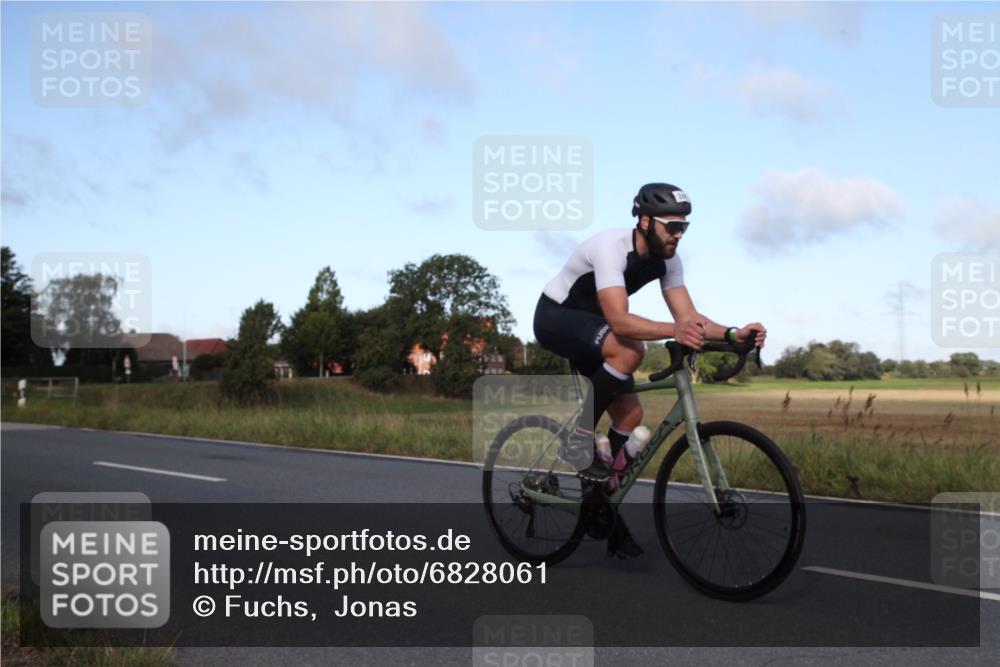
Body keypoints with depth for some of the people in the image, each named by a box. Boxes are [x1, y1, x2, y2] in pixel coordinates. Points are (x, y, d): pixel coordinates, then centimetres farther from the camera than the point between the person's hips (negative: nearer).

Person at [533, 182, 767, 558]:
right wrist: (674, 330, -55)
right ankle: (579, 441, -21)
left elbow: (689, 316, -12)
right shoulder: (611, 246, -31)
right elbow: (619, 320, -41)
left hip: (589, 325, 8)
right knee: (630, 351, -35)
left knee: (630, 414, -4)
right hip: (556, 317, -7)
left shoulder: (667, 260, -8)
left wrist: (733, 334, -29)